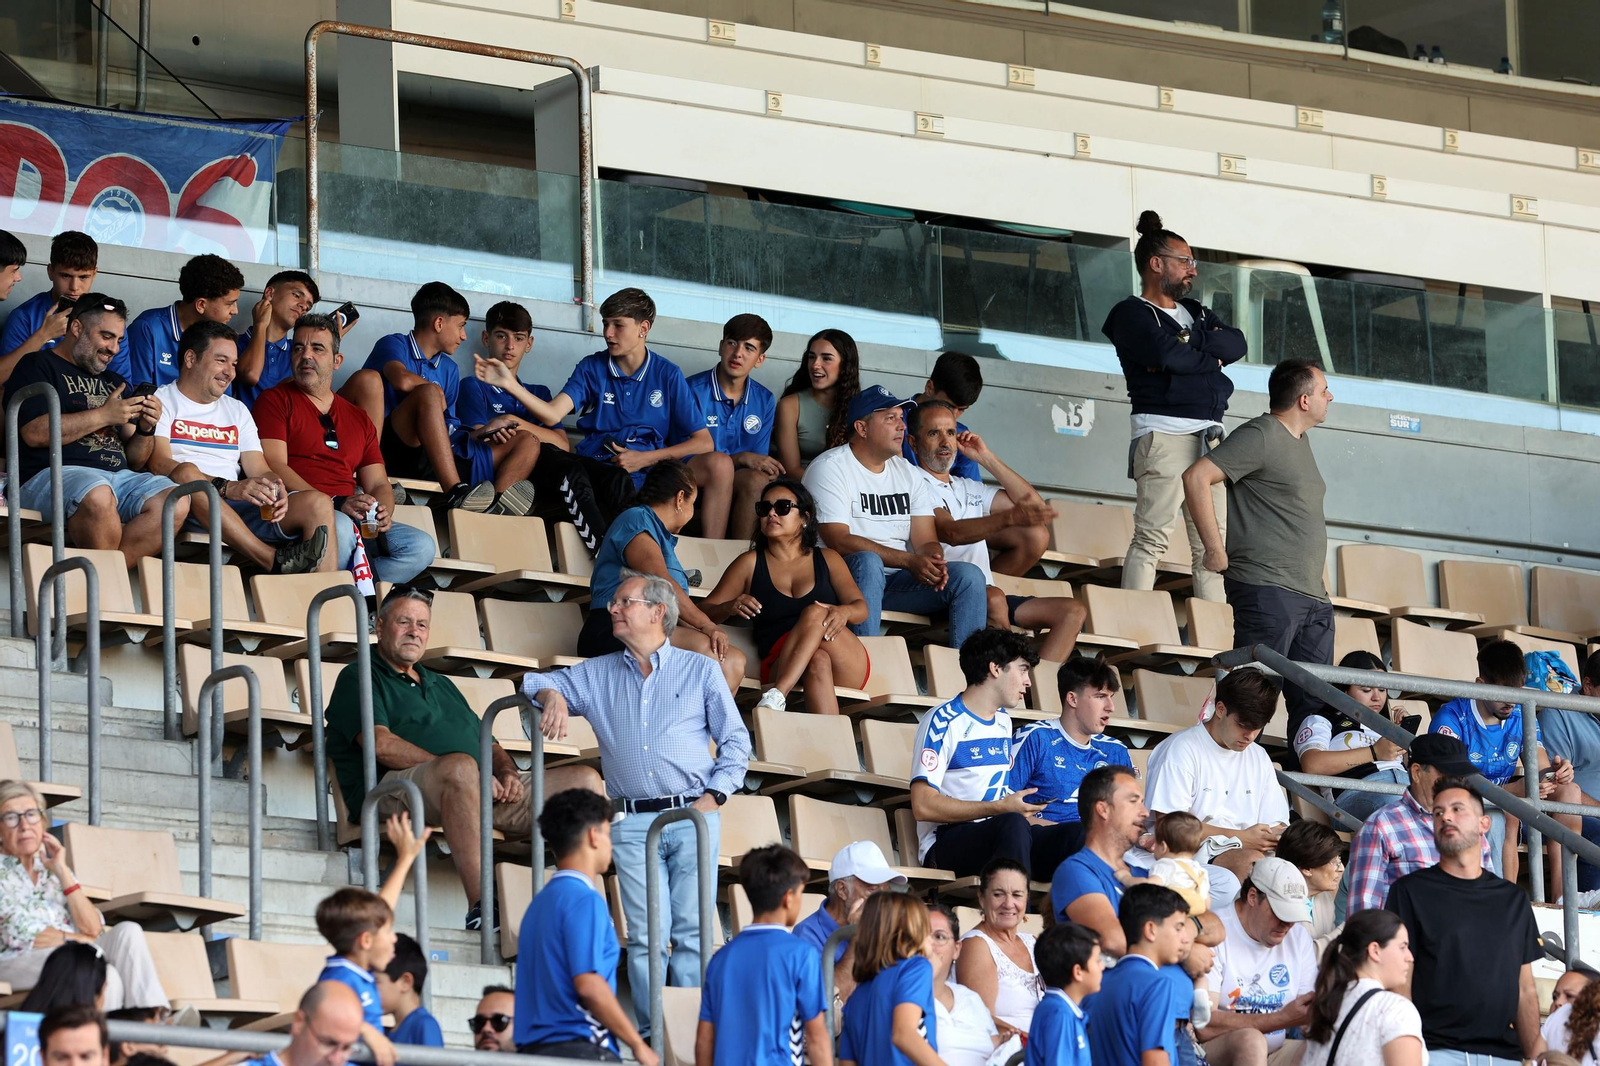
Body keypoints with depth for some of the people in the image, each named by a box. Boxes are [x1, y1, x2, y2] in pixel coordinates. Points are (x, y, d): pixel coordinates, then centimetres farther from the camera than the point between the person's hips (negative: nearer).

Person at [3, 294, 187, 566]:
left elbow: (134, 461, 25)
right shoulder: (37, 367, 9)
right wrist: (104, 416, -7)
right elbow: (35, 432, -10)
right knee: (98, 497, -41)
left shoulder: (114, 382, 28)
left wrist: (145, 429, 3)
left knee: (175, 502, -24)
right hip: (52, 473, -6)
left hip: (117, 476, 7)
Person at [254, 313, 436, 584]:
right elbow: (274, 467, -6)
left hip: (357, 521, 6)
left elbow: (378, 483, 20)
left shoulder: (357, 419, 25)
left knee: (421, 546, -18)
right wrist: (337, 505, -18)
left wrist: (383, 512, -7)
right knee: (339, 527, -39)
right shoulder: (276, 400, 8)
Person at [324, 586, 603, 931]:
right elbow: (382, 745, -8)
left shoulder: (442, 685, 34)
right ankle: (479, 909, -49)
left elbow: (490, 746, 29)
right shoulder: (359, 679, 10)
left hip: (483, 793, 7)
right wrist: (462, 771, -14)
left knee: (585, 780, -6)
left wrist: (507, 772, 3)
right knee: (460, 767, -42)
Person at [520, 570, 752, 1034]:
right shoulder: (596, 675, 17)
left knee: (691, 930, -7)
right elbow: (535, 682, 18)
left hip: (692, 817, -2)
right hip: (632, 823, 2)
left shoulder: (700, 671, 10)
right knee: (646, 934, -6)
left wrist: (713, 796, -4)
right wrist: (553, 696, -5)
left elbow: (736, 743, 9)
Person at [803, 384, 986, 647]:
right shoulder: (829, 468, -4)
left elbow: (926, 542, 9)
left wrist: (933, 562, -18)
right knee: (867, 562, -38)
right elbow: (839, 541, -15)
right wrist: (910, 561, -23)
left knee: (968, 575, -15)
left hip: (898, 582, 6)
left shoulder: (908, 474, 16)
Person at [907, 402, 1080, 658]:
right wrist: (1010, 518, -32)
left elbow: (1036, 507, 21)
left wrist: (987, 459, 17)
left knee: (1073, 612, -5)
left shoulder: (969, 489, 26)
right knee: (993, 600, -38)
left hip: (985, 595, 8)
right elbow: (951, 533, -18)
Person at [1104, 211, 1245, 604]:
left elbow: (1236, 343, 9)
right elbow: (1167, 354, -16)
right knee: (1151, 538, -14)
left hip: (1208, 436, 8)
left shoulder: (1196, 313, 26)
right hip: (1164, 433, -8)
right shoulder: (1132, 314, 2)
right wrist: (1212, 356, 1)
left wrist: (1190, 350, -6)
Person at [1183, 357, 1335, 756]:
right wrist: (1216, 550, -15)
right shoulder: (1260, 436, -8)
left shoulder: (1298, 440, 21)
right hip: (1268, 589, -9)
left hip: (1312, 596, 9)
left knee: (1315, 707, 6)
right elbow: (1196, 478, -15)